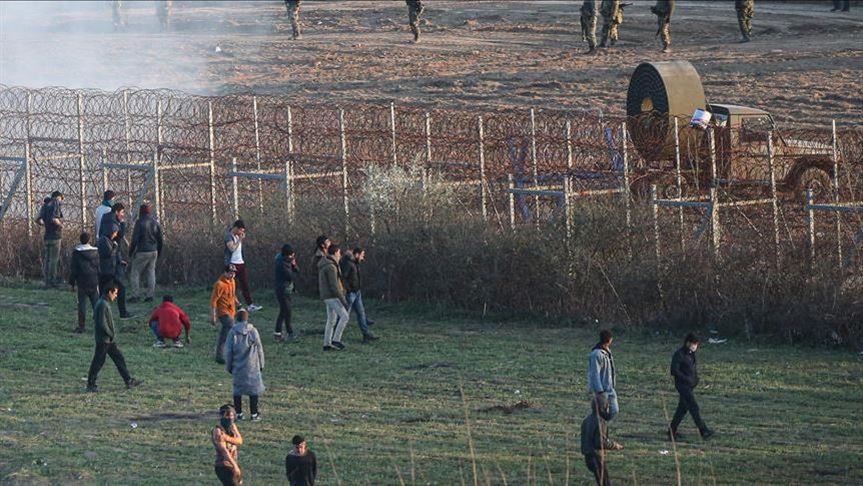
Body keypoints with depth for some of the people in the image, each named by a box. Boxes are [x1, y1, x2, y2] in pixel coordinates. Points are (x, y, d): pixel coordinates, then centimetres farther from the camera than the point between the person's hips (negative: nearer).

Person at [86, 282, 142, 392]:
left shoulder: (105, 303, 12)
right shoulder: (103, 305, -19)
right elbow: (102, 324, -24)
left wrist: (112, 335, 14)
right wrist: (111, 335, -14)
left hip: (109, 340, 10)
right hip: (103, 339, -10)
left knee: (119, 358, 10)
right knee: (98, 362, -1)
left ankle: (129, 381, 13)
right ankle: (91, 385, 7)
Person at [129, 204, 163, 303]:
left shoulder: (140, 222, -12)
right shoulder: (155, 223, 6)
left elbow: (135, 239, -13)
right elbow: (160, 239, 11)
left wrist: (131, 251, -3)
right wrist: (159, 252, 22)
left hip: (142, 251, -6)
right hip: (153, 252, 6)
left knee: (135, 273, 2)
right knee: (151, 273, 11)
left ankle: (136, 295, -4)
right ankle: (150, 295, 9)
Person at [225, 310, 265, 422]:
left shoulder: (233, 332, -5)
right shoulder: (253, 331, -5)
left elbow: (228, 350, -2)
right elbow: (259, 349, 2)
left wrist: (229, 366, 10)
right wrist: (261, 364, 14)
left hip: (237, 366, 1)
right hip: (252, 366, -1)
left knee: (237, 390, 10)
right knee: (254, 389, 6)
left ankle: (239, 414, 11)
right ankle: (254, 414, 6)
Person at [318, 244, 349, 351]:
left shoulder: (323, 266, 14)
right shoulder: (331, 267, -18)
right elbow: (334, 286, -22)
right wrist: (342, 299, -20)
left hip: (326, 296, 10)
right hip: (332, 297, -10)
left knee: (331, 320, 12)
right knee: (344, 316, -8)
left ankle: (327, 344, 11)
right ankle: (336, 340, -11)